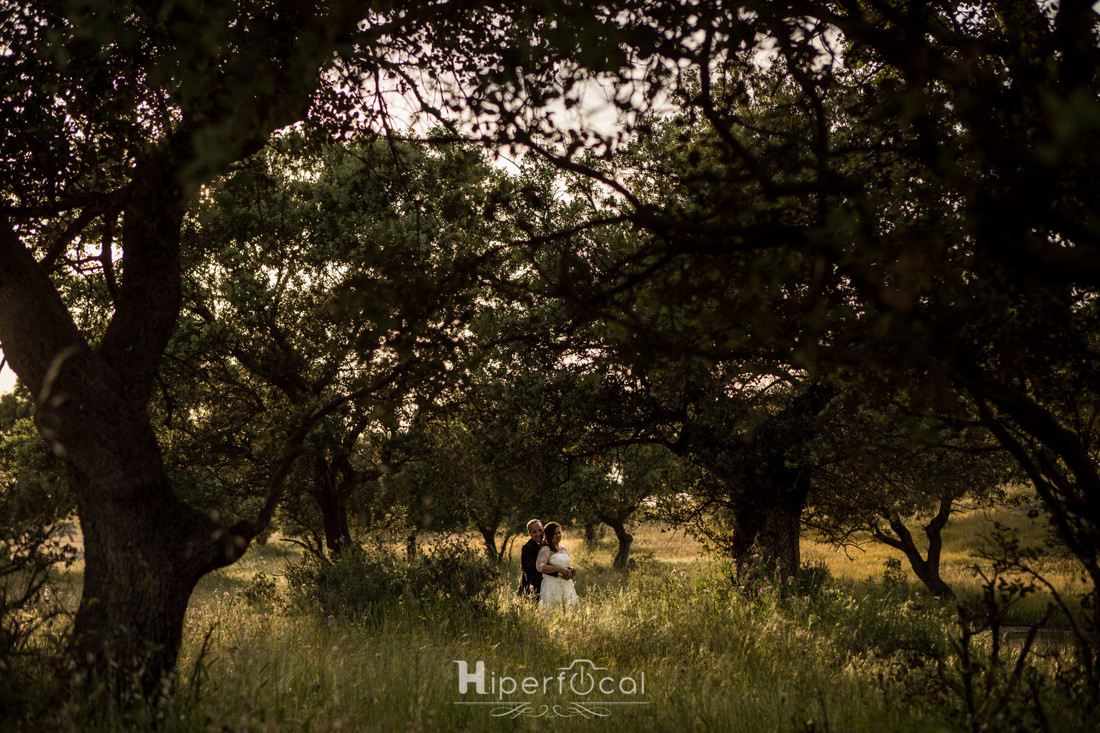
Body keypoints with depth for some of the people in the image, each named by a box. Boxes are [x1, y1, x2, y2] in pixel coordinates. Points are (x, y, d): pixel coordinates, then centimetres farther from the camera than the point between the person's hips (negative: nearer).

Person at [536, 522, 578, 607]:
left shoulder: (563, 548, 17)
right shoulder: (546, 549, -6)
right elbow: (540, 566, -18)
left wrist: (571, 571, 7)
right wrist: (559, 569, -21)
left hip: (566, 584, 7)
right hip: (552, 585, -7)